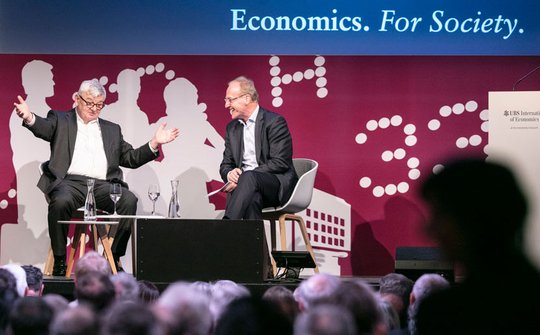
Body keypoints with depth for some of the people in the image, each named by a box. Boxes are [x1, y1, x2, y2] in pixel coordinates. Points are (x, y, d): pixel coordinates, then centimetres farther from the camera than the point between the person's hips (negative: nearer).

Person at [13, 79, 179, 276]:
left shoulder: (112, 130, 28)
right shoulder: (61, 120, 17)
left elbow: (131, 159, 24)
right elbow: (44, 128, -5)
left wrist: (155, 143, 10)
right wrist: (29, 118, -30)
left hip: (102, 185, 3)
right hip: (71, 182, -3)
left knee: (129, 200, -27)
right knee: (61, 201, -37)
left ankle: (114, 258, -19)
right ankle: (59, 262, -23)